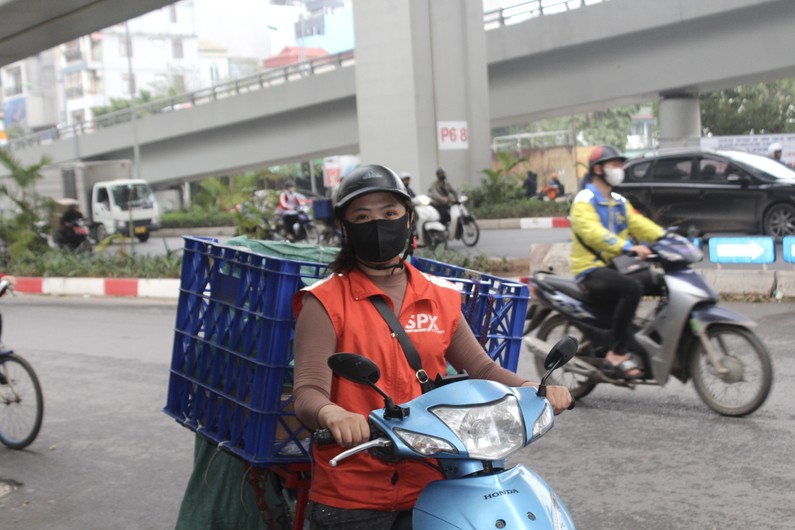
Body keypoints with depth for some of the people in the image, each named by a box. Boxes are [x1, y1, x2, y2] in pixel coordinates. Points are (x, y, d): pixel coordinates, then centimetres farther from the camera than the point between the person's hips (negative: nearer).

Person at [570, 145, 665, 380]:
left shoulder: (619, 202, 22)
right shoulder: (584, 200, -6)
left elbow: (639, 224, 11)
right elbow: (593, 232, -24)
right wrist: (628, 247, -37)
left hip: (616, 267, 9)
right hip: (592, 271, -9)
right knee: (632, 288, -31)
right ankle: (617, 354, -26)